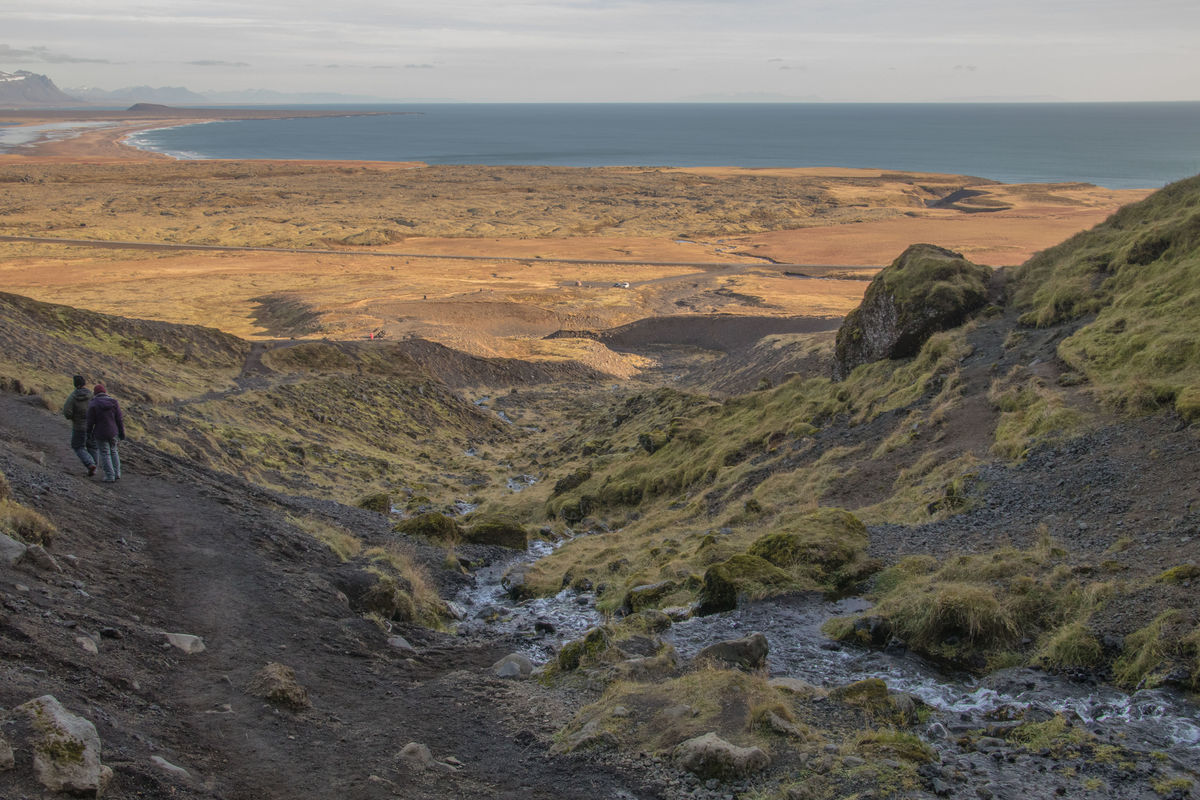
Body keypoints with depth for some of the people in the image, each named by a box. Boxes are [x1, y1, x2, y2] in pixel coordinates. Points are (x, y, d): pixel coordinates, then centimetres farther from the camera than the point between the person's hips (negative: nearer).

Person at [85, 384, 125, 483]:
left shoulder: (93, 404, -12)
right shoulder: (113, 402, -5)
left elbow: (90, 421, -8)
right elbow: (119, 418, -3)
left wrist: (89, 431, 11)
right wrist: (121, 432, 6)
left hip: (101, 433, -3)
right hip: (113, 432, 3)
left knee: (105, 454, 6)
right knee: (113, 451, 19)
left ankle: (110, 476, 7)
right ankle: (117, 474, 19)